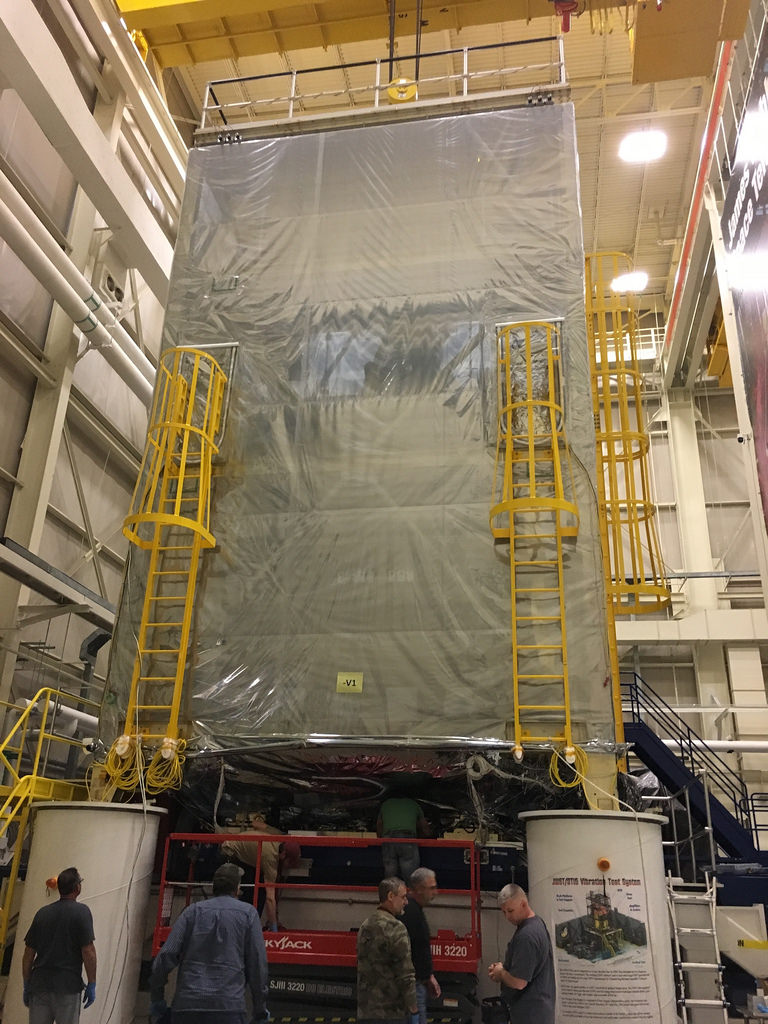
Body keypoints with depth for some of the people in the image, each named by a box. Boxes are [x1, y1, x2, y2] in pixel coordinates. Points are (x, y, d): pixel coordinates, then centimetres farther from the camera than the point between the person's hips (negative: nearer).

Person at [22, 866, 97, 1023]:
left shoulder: (42, 913, 8)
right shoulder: (81, 911, -8)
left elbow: (28, 955, 10)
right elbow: (88, 951, -12)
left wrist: (27, 986, 19)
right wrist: (91, 984, -4)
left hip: (39, 985, 5)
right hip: (68, 986, -5)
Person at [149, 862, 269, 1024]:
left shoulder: (193, 911, 11)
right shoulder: (248, 913, 7)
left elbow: (166, 956, 2)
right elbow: (257, 964, 4)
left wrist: (156, 1000, 12)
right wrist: (260, 1010, 13)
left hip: (186, 1005, 3)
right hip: (229, 1007, -2)